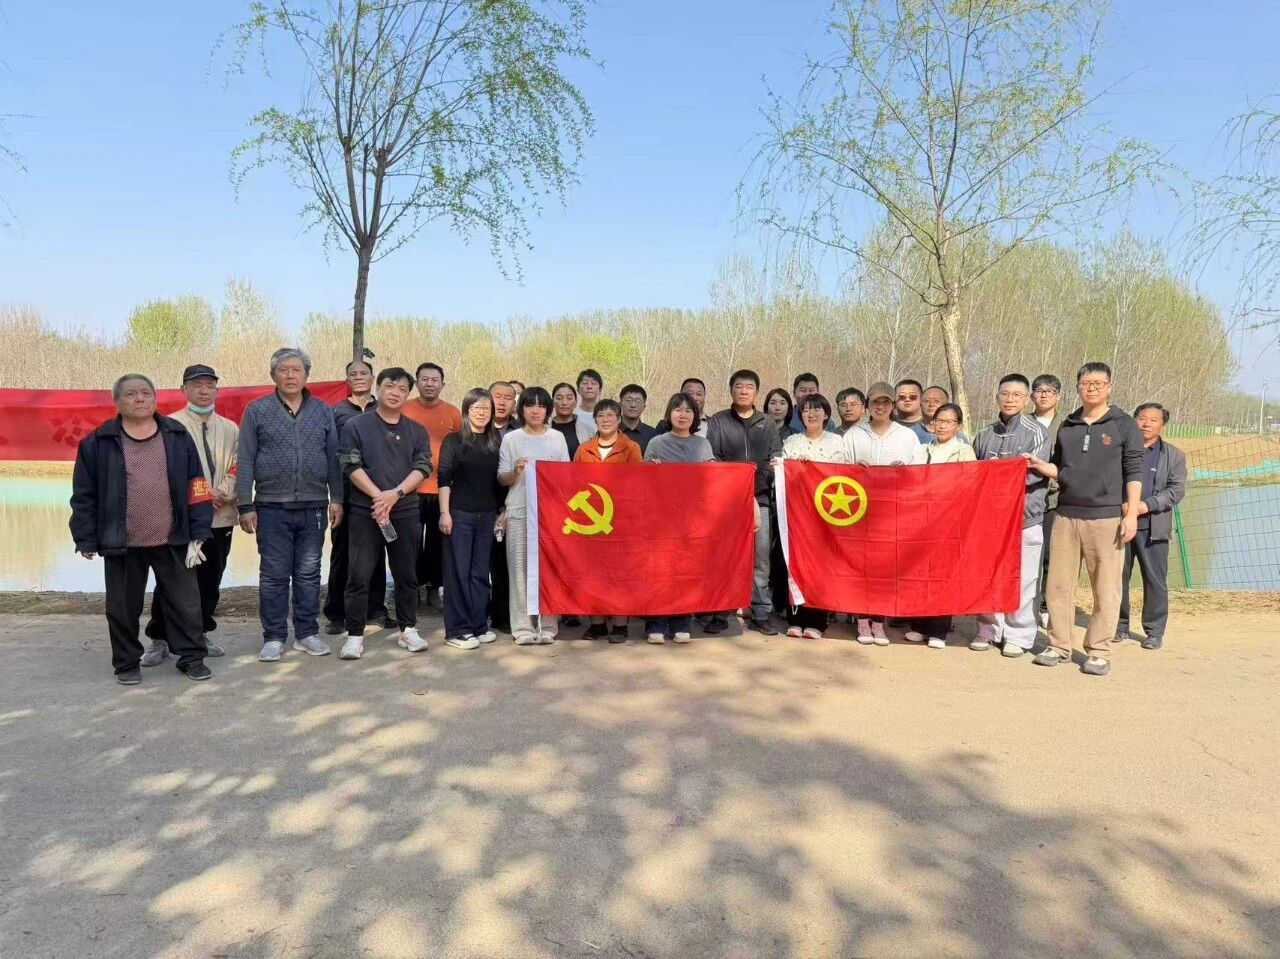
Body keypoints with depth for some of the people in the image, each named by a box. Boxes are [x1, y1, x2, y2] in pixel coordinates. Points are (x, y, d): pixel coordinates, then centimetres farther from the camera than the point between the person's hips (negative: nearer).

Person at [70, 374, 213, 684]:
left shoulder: (177, 437, 2)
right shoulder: (99, 443, 0)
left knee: (185, 602, 6)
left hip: (173, 541, 0)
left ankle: (191, 657, 20)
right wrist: (86, 540, -1)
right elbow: (84, 495, 2)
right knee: (123, 607, 11)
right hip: (121, 543, 0)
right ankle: (127, 663, 26)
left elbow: (196, 488, 3)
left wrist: (197, 534, -1)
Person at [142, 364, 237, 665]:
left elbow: (236, 468, 8)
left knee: (210, 581, 12)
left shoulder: (229, 429, 12)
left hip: (220, 517, 4)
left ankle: (199, 636, 25)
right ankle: (159, 641, 11)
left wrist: (225, 493, -10)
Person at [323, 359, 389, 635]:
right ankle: (336, 614, 10)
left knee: (375, 553, 8)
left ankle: (376, 609, 18)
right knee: (341, 554, 3)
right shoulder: (336, 412, 6)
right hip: (346, 491, -1)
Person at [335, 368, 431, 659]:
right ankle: (355, 635, 6)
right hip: (365, 511, -3)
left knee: (407, 574, 9)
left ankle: (407, 629, 21)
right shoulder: (355, 425, 2)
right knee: (359, 576, -2)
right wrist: (378, 496, -16)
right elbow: (351, 466, -7)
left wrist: (395, 494, -14)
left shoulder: (417, 431, 10)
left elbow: (423, 468, 0)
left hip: (406, 512, 3)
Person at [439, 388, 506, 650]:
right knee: (458, 571, -1)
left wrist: (504, 512, 9)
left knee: (481, 572, 8)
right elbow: (444, 478, -4)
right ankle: (457, 629, 5)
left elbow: (501, 481, 13)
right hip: (459, 514, -4)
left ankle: (479, 625, 17)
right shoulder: (454, 440, 0)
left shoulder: (496, 442, 10)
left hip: (488, 516, 4)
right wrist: (444, 513, -11)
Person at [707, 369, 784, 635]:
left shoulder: (767, 424, 16)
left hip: (759, 497, 1)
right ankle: (720, 613, 8)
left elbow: (777, 455, 11)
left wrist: (775, 465, -12)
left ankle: (760, 614, 7)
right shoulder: (718, 422, 10)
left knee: (761, 556, 0)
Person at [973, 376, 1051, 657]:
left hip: (1025, 519, -4)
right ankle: (988, 631, 19)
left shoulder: (1037, 433, 0)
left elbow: (1035, 475, -8)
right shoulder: (984, 436, 12)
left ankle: (1018, 636, 11)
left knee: (1021, 581, -1)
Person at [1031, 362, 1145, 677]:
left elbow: (1133, 472, -2)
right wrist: (1039, 465, 0)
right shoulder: (1067, 426, 15)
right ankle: (1059, 645, 15)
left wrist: (1131, 513, -9)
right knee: (1059, 585, 5)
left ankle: (1098, 652, 8)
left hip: (1106, 518, -4)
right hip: (1066, 516, 4)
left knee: (1105, 589, -1)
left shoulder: (1124, 425, 3)